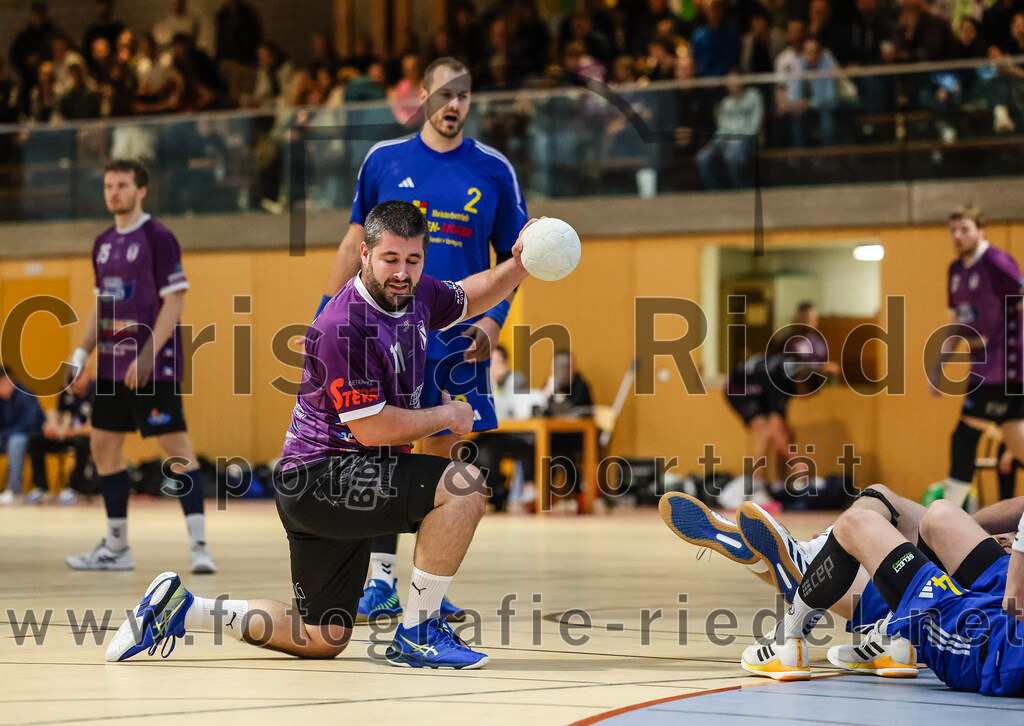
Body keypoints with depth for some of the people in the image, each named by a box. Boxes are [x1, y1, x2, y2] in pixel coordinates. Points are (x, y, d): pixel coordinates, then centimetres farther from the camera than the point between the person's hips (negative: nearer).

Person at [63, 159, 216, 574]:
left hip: (153, 365, -8)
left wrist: (147, 355, -21)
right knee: (104, 448, 9)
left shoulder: (157, 238, -9)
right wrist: (81, 354, 12)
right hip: (112, 365, 8)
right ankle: (116, 548, 17)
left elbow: (175, 300, -14)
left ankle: (199, 544, -9)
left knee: (176, 448, -9)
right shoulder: (104, 244, 14)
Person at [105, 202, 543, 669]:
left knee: (321, 640, 13)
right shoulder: (342, 326, -22)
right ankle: (416, 636, -15)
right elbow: (374, 429, -22)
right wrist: (446, 415, -8)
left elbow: (470, 298, 26)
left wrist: (519, 263, 8)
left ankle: (179, 610, 17)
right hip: (323, 478, -9)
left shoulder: (414, 295, 4)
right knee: (463, 484, -23)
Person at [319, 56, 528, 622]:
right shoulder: (384, 160, 5)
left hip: (457, 337, 1)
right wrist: (325, 316, 7)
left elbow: (511, 257, 9)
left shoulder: (493, 170, 4)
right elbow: (356, 242, 11)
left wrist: (493, 320, -5)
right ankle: (381, 581, 0)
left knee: (442, 453, 3)